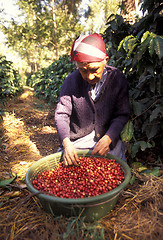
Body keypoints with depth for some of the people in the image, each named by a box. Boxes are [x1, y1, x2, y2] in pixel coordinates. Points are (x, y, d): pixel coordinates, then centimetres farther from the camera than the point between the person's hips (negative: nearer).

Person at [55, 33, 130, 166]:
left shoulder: (118, 79, -8)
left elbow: (122, 115, -6)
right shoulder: (72, 80, -7)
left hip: (109, 138, 0)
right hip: (77, 140, 1)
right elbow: (62, 114, -9)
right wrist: (66, 143, -25)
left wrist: (108, 138, -23)